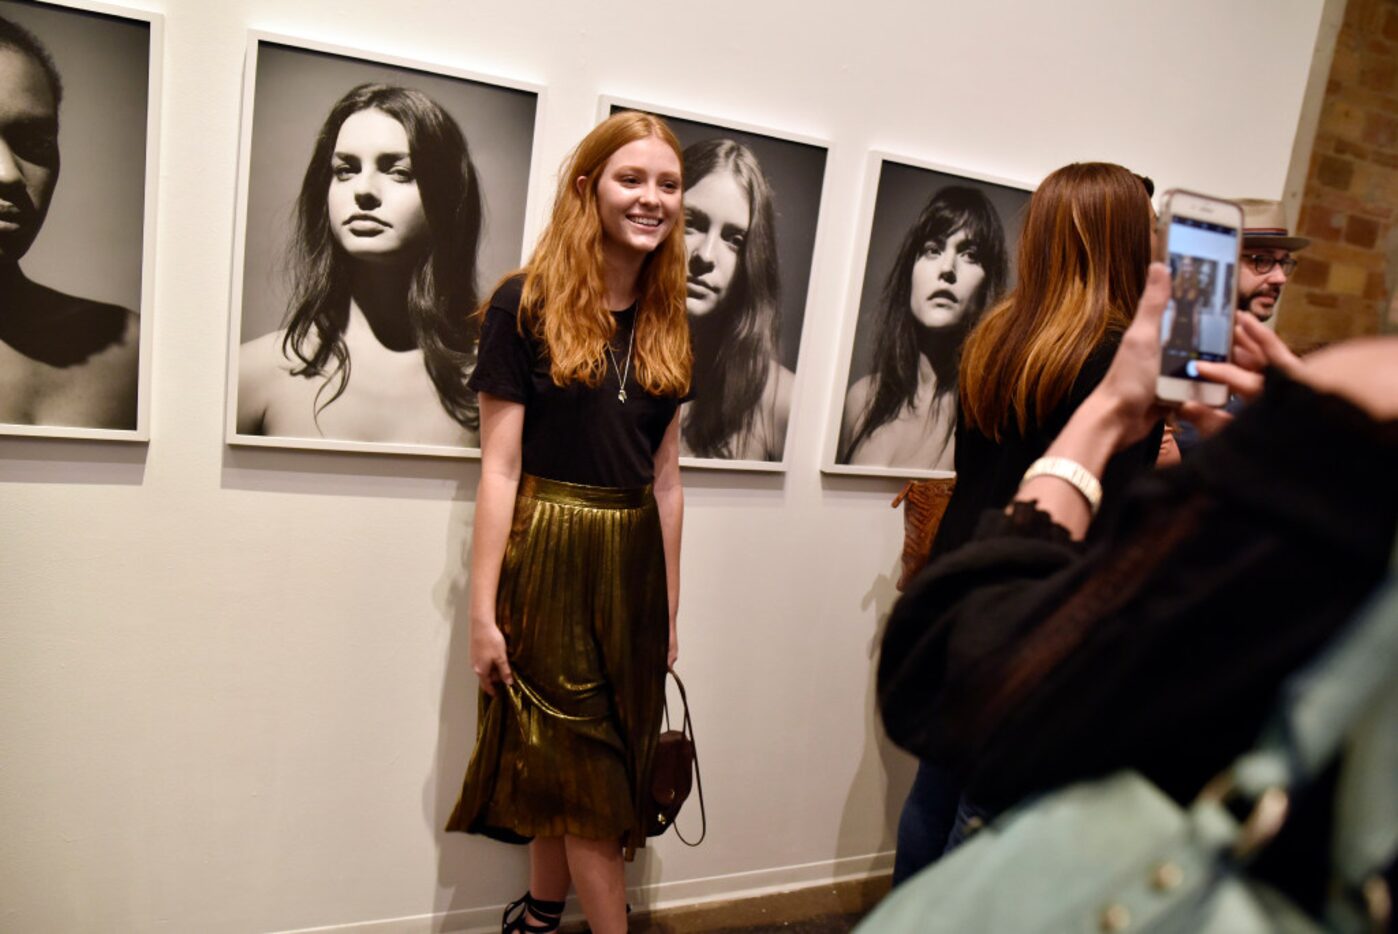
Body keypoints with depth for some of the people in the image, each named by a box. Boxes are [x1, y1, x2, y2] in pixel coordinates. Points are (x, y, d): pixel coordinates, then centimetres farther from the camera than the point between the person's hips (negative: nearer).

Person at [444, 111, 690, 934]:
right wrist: (484, 612, -9)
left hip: (633, 561, 5)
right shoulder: (526, 305, -7)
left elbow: (665, 480, 10)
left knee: (568, 768, 15)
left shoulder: (668, 325, 8)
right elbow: (500, 469, -8)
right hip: (547, 557, -5)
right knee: (587, 771, 6)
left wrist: (671, 608, 12)